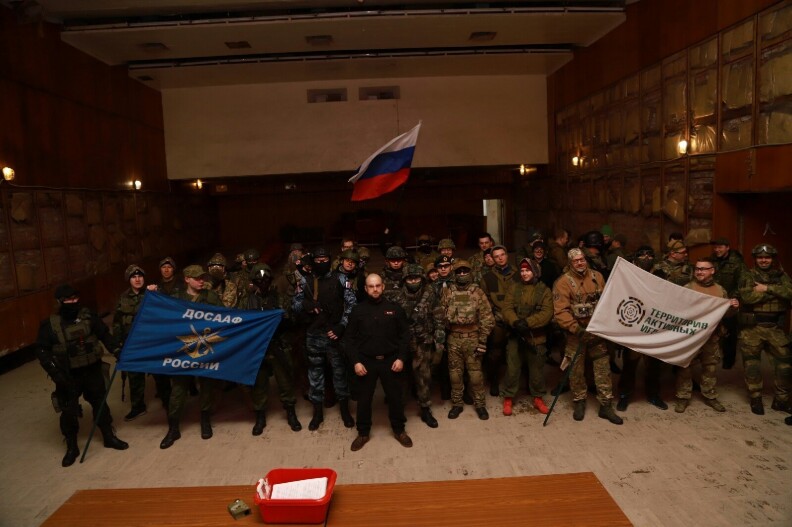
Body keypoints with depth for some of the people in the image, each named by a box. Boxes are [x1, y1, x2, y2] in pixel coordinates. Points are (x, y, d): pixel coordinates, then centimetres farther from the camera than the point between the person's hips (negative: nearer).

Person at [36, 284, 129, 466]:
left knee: (100, 403, 14)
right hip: (68, 375, -2)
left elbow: (105, 335, 5)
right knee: (69, 411, 5)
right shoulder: (50, 324, -8)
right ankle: (72, 447, 24)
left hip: (92, 370, 2)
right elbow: (42, 351, -6)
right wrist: (55, 372, -15)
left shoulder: (88, 316, -4)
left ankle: (109, 437, 31)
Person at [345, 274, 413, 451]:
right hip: (366, 362, 0)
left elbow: (404, 335, 1)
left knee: (395, 397, 10)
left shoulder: (394, 308, -2)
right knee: (364, 399, 10)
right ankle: (363, 433, 27)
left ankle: (399, 430, 30)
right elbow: (349, 338, 0)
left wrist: (401, 358, -8)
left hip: (390, 360, 0)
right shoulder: (358, 310, -2)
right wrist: (356, 361, -8)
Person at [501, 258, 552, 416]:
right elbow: (507, 309, -4)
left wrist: (528, 323, -22)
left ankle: (538, 398, 28)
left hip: (536, 337, 0)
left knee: (537, 369, 12)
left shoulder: (544, 290, 1)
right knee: (512, 368, 4)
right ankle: (508, 399, 17)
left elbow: (547, 312, -11)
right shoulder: (514, 288, 6)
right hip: (515, 335, 1)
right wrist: (515, 322, -23)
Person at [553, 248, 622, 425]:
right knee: (576, 369, 7)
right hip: (576, 332, -3)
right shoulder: (563, 282, -10)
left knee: (603, 367, 5)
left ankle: (606, 406, 16)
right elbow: (560, 311, -16)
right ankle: (579, 402, 25)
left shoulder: (597, 277, 5)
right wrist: (575, 328, -25)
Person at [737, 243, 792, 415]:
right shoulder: (747, 276, 1)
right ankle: (755, 399, 18)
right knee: (752, 364, 5)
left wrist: (767, 288, -18)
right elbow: (747, 297, -17)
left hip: (775, 326, 2)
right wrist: (775, 291, -12)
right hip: (752, 326, -2)